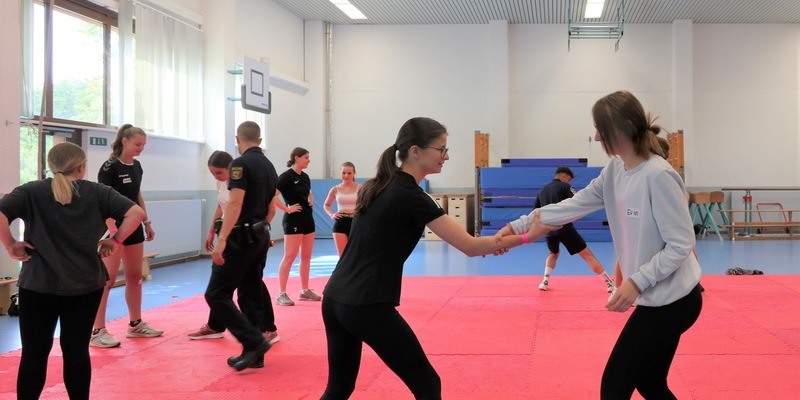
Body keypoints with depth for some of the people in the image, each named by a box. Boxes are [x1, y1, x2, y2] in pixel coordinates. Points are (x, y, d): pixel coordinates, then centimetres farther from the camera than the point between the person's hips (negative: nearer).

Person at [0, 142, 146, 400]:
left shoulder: (32, 191, 0)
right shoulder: (98, 192, 2)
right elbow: (136, 213, -6)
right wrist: (115, 241, 2)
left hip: (39, 285, -1)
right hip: (86, 285, 1)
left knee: (35, 352, 6)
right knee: (77, 349, 9)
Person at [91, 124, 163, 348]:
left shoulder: (136, 166, 9)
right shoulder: (110, 167, -14)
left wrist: (147, 223, 18)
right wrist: (111, 229, -27)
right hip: (115, 227, -8)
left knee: (135, 276, 12)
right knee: (107, 279, -8)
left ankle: (135, 324, 22)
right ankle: (98, 331, -4)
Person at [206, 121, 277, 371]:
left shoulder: (242, 164, -13)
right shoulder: (269, 166, 13)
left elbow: (235, 204, -23)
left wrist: (221, 240, -26)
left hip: (241, 237, -9)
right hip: (261, 236, 9)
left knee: (216, 294, -4)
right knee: (251, 294, 12)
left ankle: (254, 342, -10)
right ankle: (253, 353, 14)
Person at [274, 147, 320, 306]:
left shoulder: (305, 177, 10)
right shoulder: (286, 177, -14)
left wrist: (311, 201, 11)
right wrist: (287, 209, -20)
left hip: (308, 218, 8)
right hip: (293, 220, -8)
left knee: (306, 257, 12)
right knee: (289, 257, -7)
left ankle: (305, 291, 20)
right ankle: (281, 294, -3)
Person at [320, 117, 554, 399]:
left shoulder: (379, 186, 11)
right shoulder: (410, 196, -13)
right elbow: (470, 247, -12)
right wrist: (528, 236, -5)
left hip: (334, 299, 9)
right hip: (367, 307, -8)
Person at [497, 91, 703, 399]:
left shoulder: (658, 176, -22)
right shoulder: (614, 171, 5)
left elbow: (681, 244, -21)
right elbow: (573, 206, 5)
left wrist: (637, 282, -26)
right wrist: (518, 226, -1)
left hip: (673, 301, -8)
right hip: (656, 300, 9)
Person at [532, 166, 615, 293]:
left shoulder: (542, 190, 19)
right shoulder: (565, 187, 2)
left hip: (548, 230, 5)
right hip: (564, 228, -5)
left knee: (553, 254, 33)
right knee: (587, 254, -2)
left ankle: (545, 282, 19)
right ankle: (610, 283, -3)